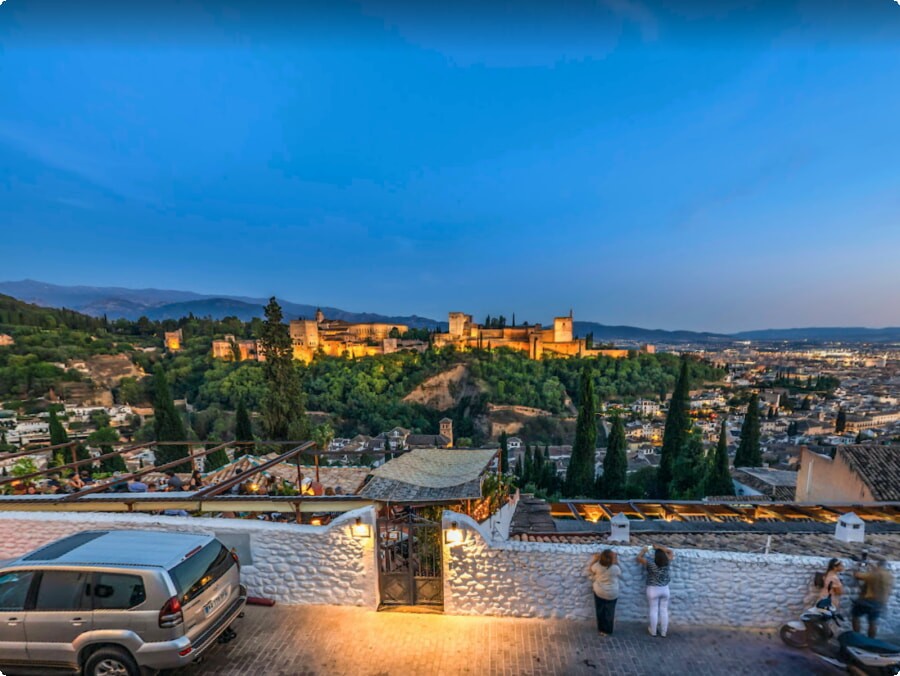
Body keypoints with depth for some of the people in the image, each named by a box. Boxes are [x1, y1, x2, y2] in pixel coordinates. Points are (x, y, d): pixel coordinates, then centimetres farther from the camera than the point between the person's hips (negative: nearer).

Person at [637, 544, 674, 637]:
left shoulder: (650, 563, -20)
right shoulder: (667, 563, -11)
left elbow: (639, 558, -7)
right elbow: (671, 552, 6)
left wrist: (644, 550, 5)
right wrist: (660, 547, 6)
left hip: (653, 589, -3)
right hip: (665, 589, 3)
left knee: (654, 610, 8)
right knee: (664, 610, 13)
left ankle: (653, 631, 20)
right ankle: (664, 632, 23)